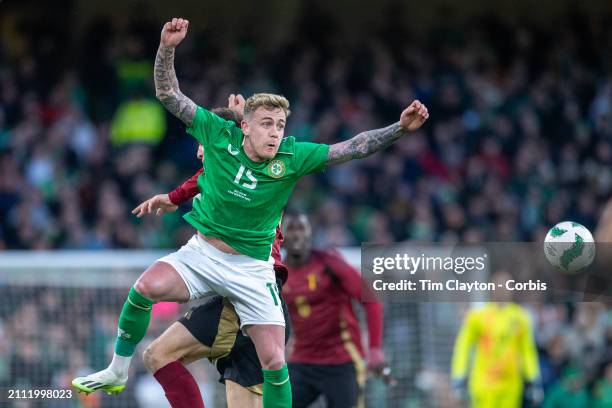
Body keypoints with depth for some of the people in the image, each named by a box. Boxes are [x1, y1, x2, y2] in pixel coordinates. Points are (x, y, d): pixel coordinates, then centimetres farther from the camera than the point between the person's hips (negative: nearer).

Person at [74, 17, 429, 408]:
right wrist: (167, 48, -25)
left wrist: (400, 128, -28)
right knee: (147, 286, -26)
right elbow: (169, 95, -11)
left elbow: (353, 147, -15)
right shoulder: (220, 134, -12)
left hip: (252, 269, 0)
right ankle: (117, 373, -6)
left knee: (275, 362, -5)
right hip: (202, 253, 0)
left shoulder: (292, 157, -13)